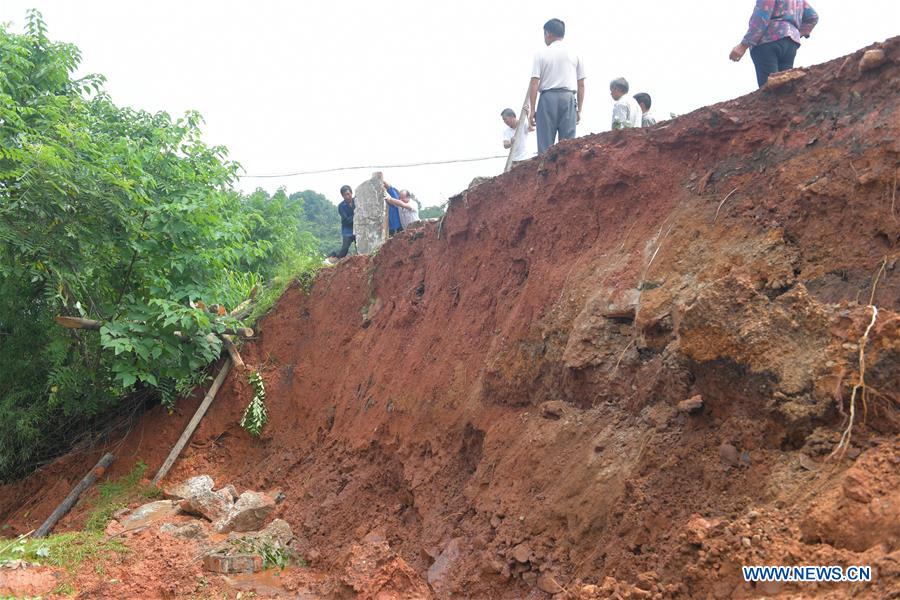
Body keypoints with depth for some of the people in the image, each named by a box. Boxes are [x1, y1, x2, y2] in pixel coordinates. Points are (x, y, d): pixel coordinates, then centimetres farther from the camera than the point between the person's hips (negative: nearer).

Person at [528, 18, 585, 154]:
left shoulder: (541, 54, 1)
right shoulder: (575, 54, 9)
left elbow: (534, 84, -4)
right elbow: (581, 85, 8)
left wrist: (532, 110, -2)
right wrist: (579, 109, 13)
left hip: (548, 98, -2)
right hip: (568, 98, 2)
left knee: (545, 145, 0)